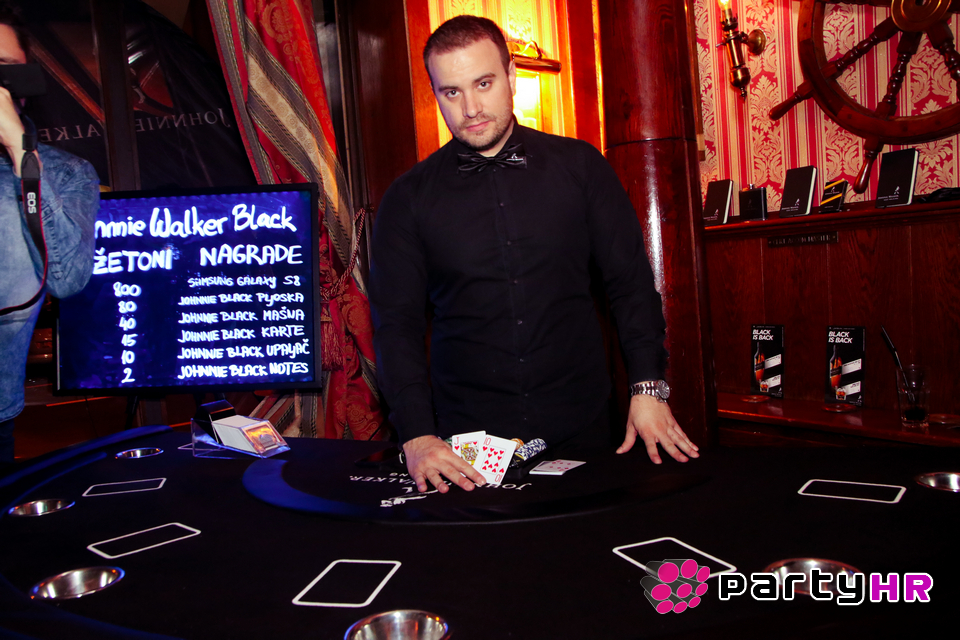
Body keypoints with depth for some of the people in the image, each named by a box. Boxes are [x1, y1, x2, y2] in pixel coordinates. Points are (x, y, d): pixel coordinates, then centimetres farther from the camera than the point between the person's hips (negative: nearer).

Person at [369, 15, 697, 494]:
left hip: (580, 424, 1)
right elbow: (397, 321, -4)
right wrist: (418, 436, -15)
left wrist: (649, 387, -5)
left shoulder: (580, 166, 1)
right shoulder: (408, 199, -1)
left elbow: (630, 280, 4)